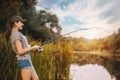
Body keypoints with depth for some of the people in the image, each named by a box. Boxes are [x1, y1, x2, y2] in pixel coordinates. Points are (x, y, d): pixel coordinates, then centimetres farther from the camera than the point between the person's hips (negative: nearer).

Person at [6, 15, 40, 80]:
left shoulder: (16, 34, 15)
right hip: (24, 61, -10)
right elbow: (20, 51, -22)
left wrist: (32, 48, 7)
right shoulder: (16, 35, -16)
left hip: (27, 60, 10)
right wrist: (33, 48, -12)